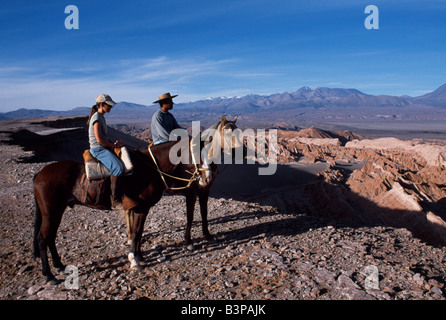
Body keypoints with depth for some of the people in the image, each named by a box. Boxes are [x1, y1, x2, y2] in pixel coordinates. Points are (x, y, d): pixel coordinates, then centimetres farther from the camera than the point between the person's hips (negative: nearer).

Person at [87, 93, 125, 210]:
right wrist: (114, 145, -10)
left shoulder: (101, 117, 17)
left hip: (104, 148, 10)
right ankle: (115, 201, -26)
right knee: (118, 167, -28)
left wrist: (114, 143, 7)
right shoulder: (96, 117, -12)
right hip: (98, 149, -10)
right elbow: (99, 140, -20)